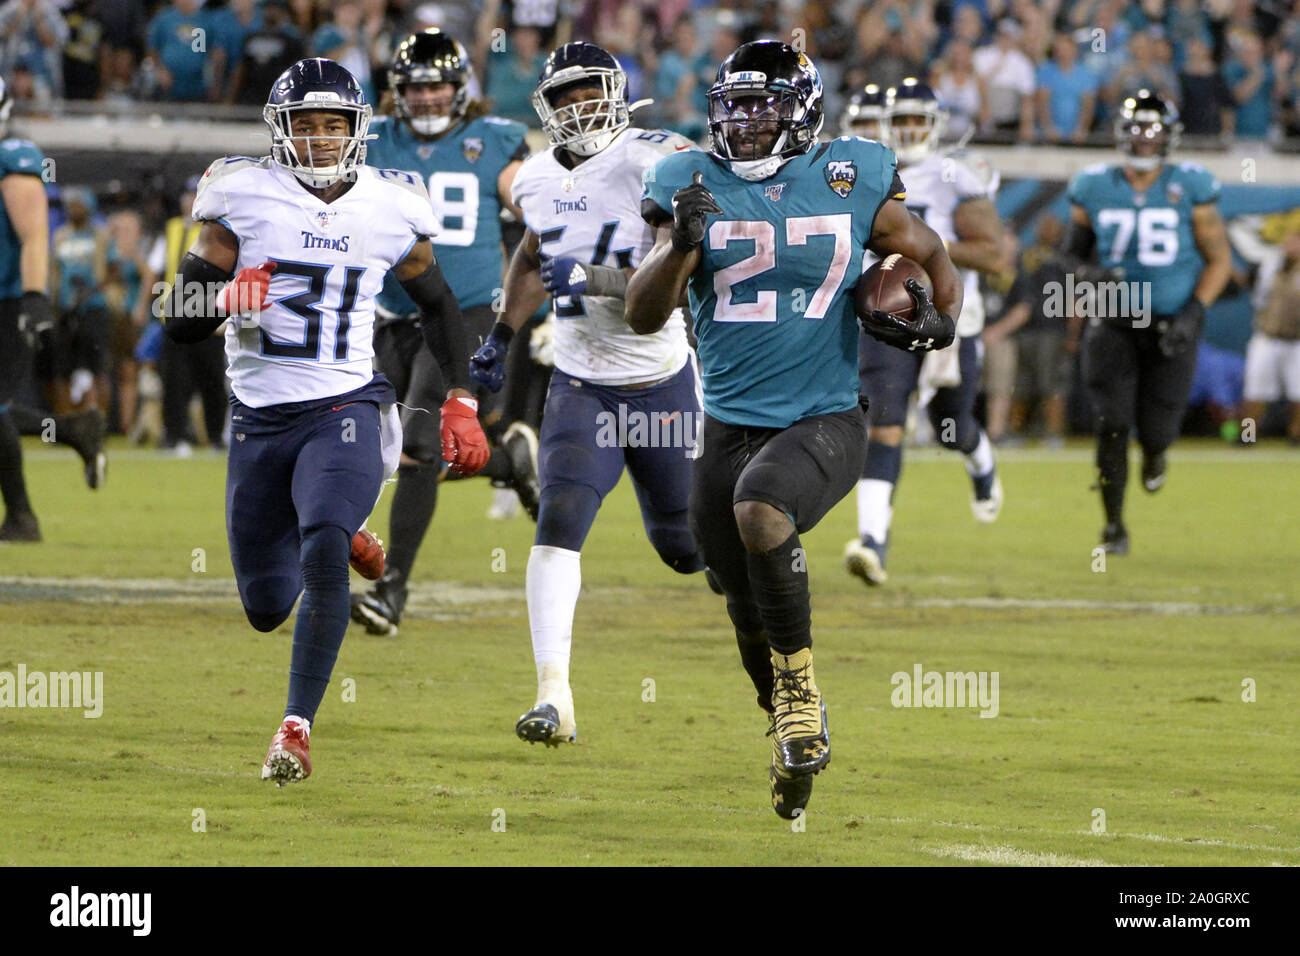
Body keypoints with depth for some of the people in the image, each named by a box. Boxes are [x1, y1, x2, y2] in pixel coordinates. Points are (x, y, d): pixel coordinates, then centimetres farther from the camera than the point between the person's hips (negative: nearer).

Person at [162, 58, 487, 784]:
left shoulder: (389, 208, 1)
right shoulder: (243, 199, -4)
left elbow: (438, 304, 18)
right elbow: (181, 324, -1)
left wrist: (461, 403, 12)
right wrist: (224, 297, -23)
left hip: (346, 410, -1)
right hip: (261, 418, 2)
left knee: (324, 560, -27)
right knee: (266, 609, 9)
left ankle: (298, 725, -21)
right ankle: (342, 537, 43)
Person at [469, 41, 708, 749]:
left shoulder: (655, 165, -16)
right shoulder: (540, 178, 2)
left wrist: (601, 282, -33)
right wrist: (503, 332, 20)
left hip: (662, 383, -3)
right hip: (582, 386, 3)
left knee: (686, 548, 12)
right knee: (560, 520, -20)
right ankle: (554, 698, -24)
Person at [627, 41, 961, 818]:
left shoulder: (850, 184, -2)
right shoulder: (696, 189, 1)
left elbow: (930, 254, 14)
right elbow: (643, 316, -5)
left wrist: (941, 319, -6)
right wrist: (682, 245, -23)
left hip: (824, 424, -3)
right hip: (730, 427, 3)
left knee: (760, 507, -34)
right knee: (751, 616, 9)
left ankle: (799, 679, -15)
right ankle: (794, 732, 34)